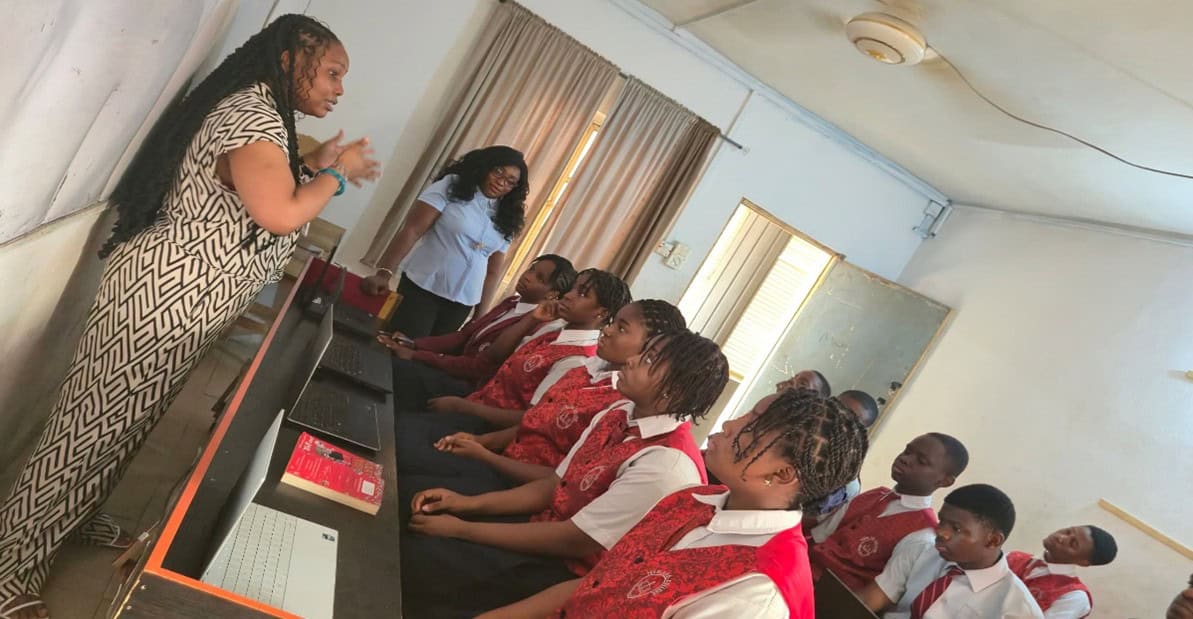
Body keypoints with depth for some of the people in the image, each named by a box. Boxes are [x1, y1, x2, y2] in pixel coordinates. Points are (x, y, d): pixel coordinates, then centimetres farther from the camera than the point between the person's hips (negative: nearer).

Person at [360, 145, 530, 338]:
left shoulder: (505, 220, 8)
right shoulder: (452, 186, -3)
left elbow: (493, 272, 11)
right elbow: (411, 230, -11)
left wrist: (481, 315, 8)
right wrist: (384, 273, -20)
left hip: (462, 304, 4)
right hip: (421, 288, -3)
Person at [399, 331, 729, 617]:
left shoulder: (668, 465, -27)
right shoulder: (620, 413, 0)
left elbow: (574, 541, -23)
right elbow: (556, 486, 6)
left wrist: (462, 529, -17)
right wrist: (469, 503, -5)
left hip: (572, 570, -8)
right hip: (548, 527, 8)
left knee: (415, 559, -15)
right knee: (407, 528, -1)